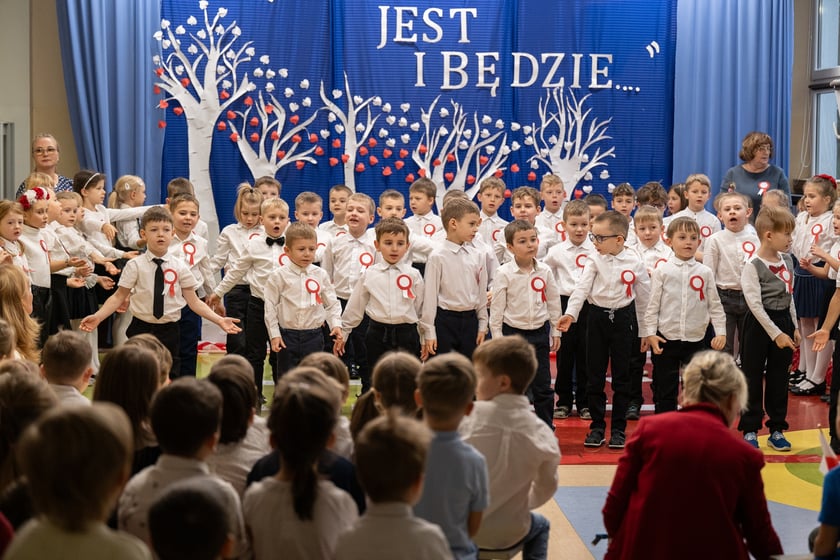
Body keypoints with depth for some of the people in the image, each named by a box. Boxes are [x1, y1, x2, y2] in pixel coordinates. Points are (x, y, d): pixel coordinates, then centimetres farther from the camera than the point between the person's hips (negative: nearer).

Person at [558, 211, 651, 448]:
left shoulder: (635, 262, -6)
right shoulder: (594, 261, -3)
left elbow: (644, 296, 4)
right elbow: (582, 288, -12)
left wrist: (642, 328, 10)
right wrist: (570, 313, -27)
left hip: (623, 319, -1)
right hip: (597, 317, 1)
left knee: (622, 375, 5)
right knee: (594, 375, 5)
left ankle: (618, 428, 15)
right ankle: (597, 426, 16)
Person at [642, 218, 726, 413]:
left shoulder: (705, 272, 3)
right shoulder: (662, 271, -1)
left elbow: (714, 305, 7)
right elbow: (653, 304, 0)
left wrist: (720, 331, -1)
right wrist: (650, 333, -6)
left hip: (695, 339, 1)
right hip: (666, 339, -1)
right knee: (665, 389, 7)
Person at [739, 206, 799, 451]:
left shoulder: (787, 260, 6)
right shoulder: (753, 266, -16)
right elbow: (755, 304, -19)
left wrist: (794, 327, 13)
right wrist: (775, 333, -19)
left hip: (784, 321, 6)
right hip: (760, 325, -6)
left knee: (779, 378, 11)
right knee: (753, 378, 3)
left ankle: (777, 429, 19)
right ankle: (750, 430, 11)